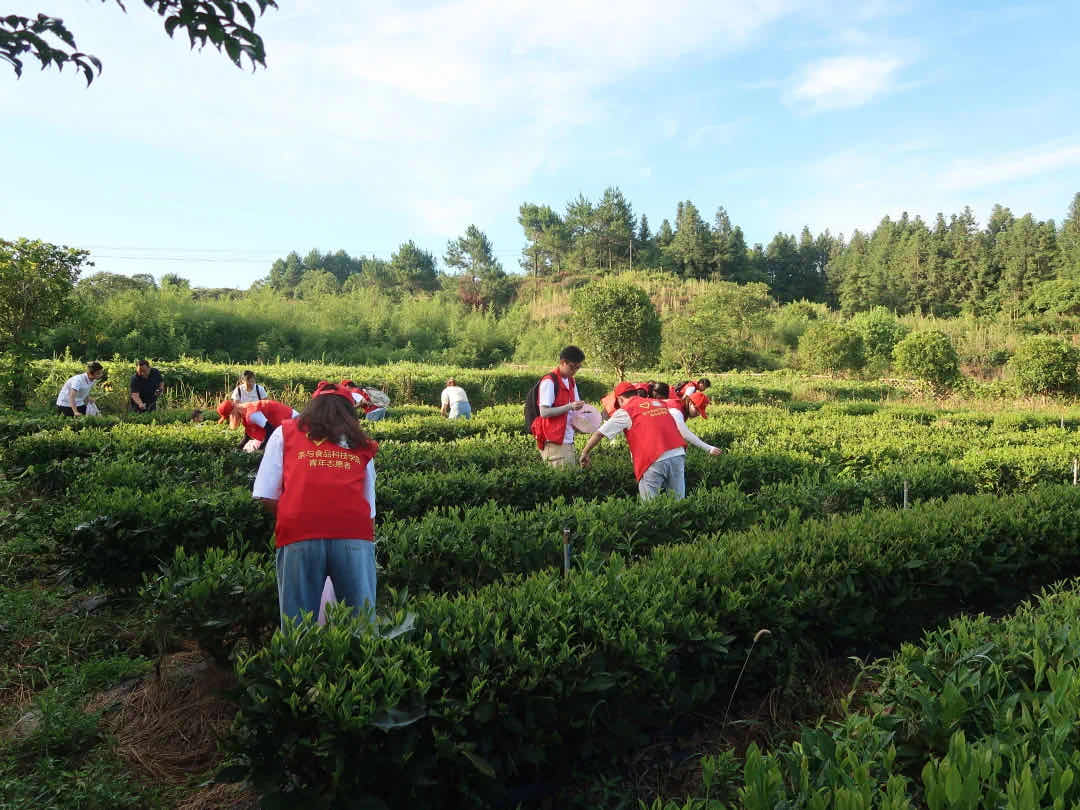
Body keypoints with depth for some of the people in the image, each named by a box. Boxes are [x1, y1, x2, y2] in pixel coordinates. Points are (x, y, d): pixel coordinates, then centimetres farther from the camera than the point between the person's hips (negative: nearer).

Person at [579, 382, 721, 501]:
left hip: (654, 462, -5)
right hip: (678, 455, 5)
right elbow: (682, 430, 24)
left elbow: (599, 434, 6)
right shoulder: (660, 404, 23)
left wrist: (585, 454, 17)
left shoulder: (625, 411, 7)